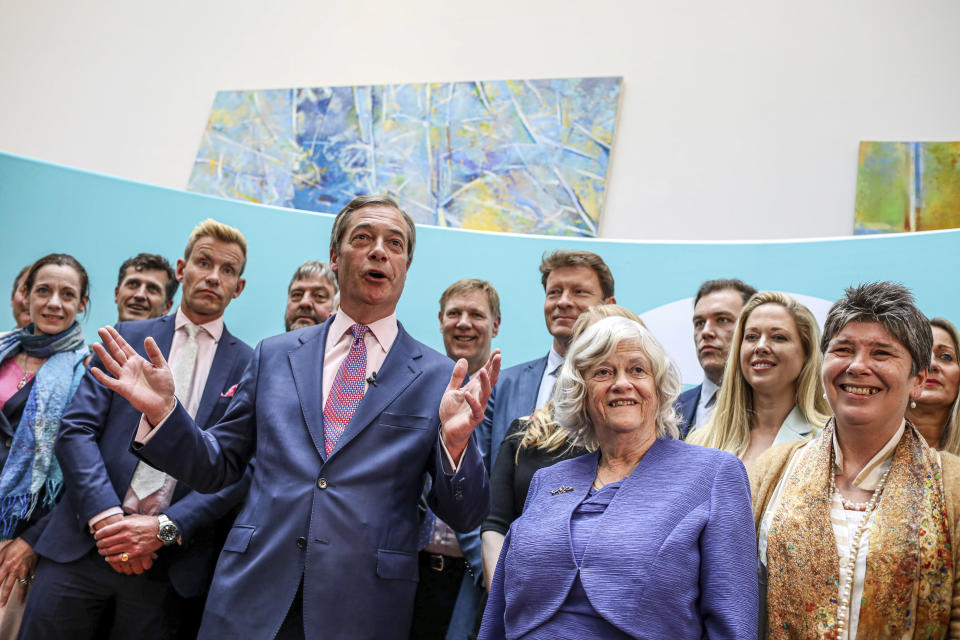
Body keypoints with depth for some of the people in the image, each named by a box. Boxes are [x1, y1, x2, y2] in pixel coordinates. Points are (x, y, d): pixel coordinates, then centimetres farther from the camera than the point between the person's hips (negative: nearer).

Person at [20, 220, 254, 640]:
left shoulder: (251, 366, 3)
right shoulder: (127, 337, 9)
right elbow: (76, 429, 1)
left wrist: (164, 528, -14)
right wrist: (106, 516, -13)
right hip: (84, 543, 2)